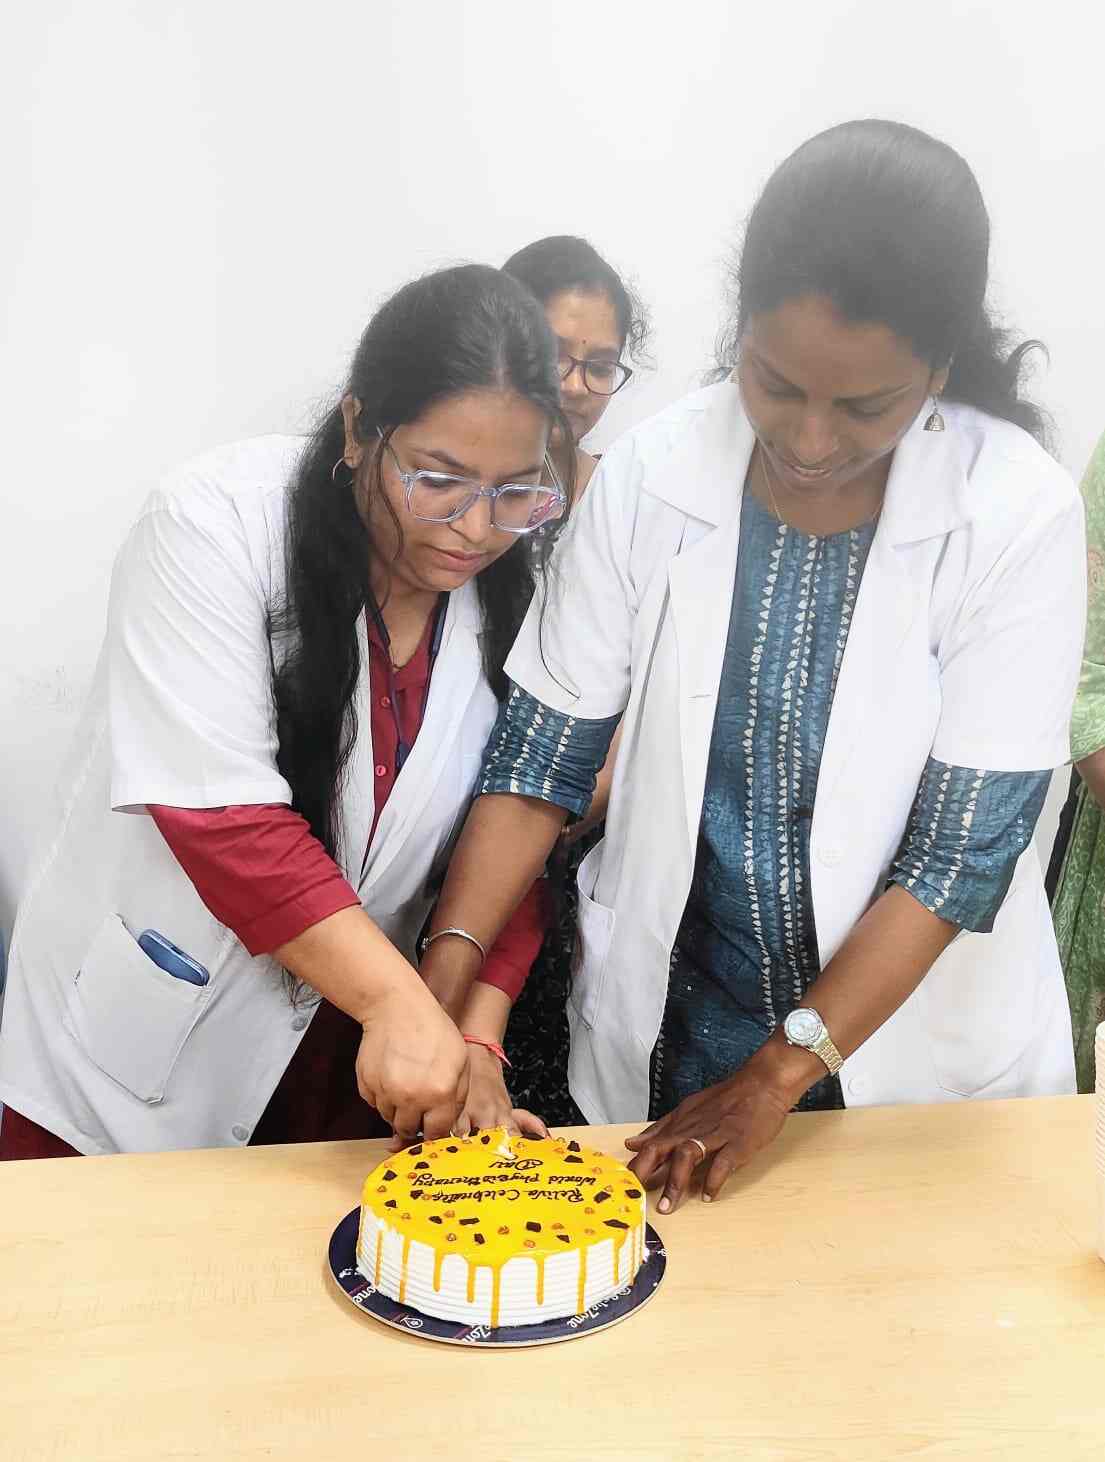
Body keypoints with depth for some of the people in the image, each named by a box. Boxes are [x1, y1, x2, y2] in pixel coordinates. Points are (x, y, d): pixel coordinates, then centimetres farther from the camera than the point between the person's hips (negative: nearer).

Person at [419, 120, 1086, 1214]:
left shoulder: (1021, 515, -18)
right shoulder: (651, 476, -13)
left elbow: (965, 846, -18)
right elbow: (540, 753, -9)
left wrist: (778, 1079, -19)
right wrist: (441, 987, -19)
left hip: (917, 1036, -1)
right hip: (666, 1039, 2)